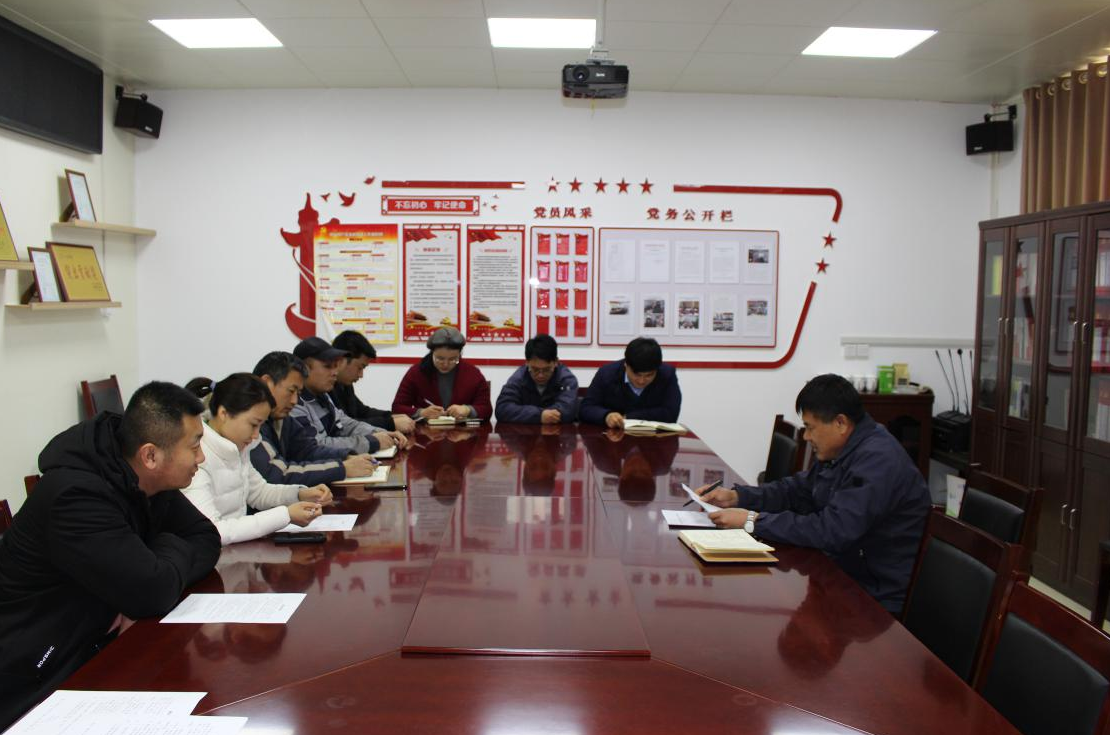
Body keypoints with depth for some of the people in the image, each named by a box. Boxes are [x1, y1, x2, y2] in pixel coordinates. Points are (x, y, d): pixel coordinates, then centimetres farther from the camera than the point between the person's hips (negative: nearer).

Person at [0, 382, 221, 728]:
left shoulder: (148, 479, -2)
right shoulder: (76, 496, -27)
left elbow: (206, 539, 4)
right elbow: (153, 592, -30)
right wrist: (173, 549, -9)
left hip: (97, 645, 7)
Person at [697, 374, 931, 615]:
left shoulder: (878, 461, -24)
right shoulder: (841, 451, 7)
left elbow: (832, 531, -30)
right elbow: (797, 490, 16)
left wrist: (754, 521, -25)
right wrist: (736, 496, 1)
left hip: (879, 600, -8)